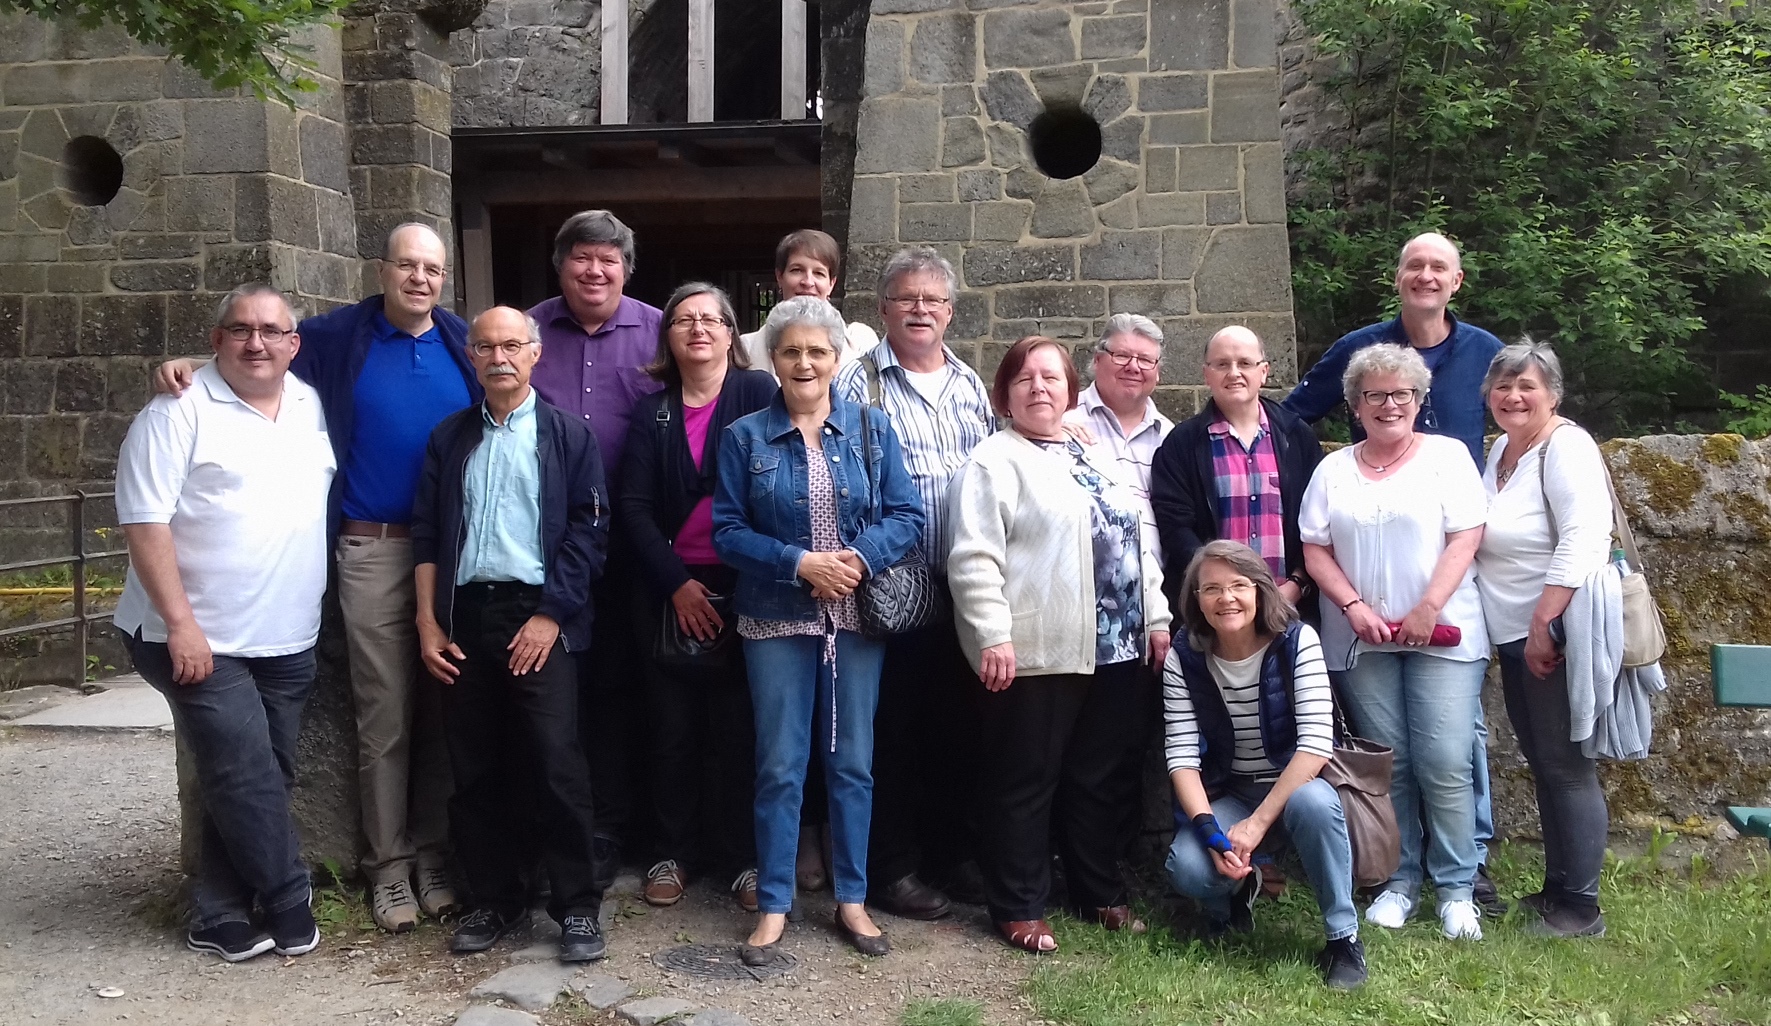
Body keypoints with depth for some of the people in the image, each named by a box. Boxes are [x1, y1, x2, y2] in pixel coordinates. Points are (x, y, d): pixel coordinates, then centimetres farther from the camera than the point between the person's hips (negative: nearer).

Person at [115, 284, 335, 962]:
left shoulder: (311, 407, 8)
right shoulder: (179, 412, -9)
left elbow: (326, 496, 19)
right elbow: (145, 522, -13)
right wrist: (180, 624, -18)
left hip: (288, 641, 6)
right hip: (201, 639, -6)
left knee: (258, 780, 10)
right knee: (247, 781, -5)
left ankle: (219, 919, 23)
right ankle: (291, 907, 14)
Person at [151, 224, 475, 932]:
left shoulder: (465, 344, 9)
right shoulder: (337, 338, 3)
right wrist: (189, 366, -10)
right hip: (373, 553, -2)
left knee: (441, 710, 7)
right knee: (383, 717, 2)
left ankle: (432, 854, 19)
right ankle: (387, 866, 14)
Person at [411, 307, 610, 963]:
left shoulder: (567, 435, 3)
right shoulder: (449, 439, 13)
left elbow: (589, 529, -3)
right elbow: (426, 533, 11)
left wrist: (550, 615, -10)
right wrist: (427, 622, 3)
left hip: (539, 617, -4)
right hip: (464, 618, 4)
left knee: (556, 762, -8)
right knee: (475, 768, 8)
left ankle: (577, 907, 4)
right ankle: (493, 900, 22)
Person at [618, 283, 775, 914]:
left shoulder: (759, 395, 0)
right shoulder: (651, 412, 10)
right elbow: (634, 507, 3)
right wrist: (676, 583, -8)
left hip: (743, 590, -3)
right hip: (671, 591, 3)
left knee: (737, 730, 2)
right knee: (671, 730, 8)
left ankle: (742, 857, 15)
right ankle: (674, 853, 21)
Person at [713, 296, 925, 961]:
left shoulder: (872, 430, 4)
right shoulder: (745, 438, 1)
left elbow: (907, 516, -1)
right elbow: (727, 532, -4)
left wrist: (860, 557, -18)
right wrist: (799, 563, -17)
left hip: (857, 616, 1)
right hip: (777, 620, -1)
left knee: (852, 761, 9)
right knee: (779, 766, 4)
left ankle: (852, 898, 23)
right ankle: (773, 905, 17)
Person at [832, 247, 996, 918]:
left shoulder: (970, 385, 14)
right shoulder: (857, 384, -3)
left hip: (965, 582, 5)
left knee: (959, 723, 13)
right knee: (893, 727, 2)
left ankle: (952, 854, 28)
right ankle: (890, 868, 15)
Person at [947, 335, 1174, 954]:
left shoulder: (1096, 456, 17)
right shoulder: (994, 462, -5)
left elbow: (1136, 540, 20)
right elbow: (974, 557, -14)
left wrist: (1157, 618, 14)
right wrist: (993, 637, -21)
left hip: (1116, 648, 7)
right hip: (1035, 654, -7)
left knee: (1104, 781, 15)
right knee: (1025, 785, 3)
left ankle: (1101, 895, 30)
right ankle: (1019, 910, 14)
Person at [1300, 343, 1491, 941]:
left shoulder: (1447, 455, 4)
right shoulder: (1333, 469, 11)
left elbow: (1466, 536, -4)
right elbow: (1314, 549, 7)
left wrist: (1427, 611, -13)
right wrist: (1355, 607, -8)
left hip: (1442, 636, -2)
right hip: (1363, 640, 2)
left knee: (1445, 764, -6)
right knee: (1386, 763, 6)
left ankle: (1456, 888, 7)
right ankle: (1399, 880, 18)